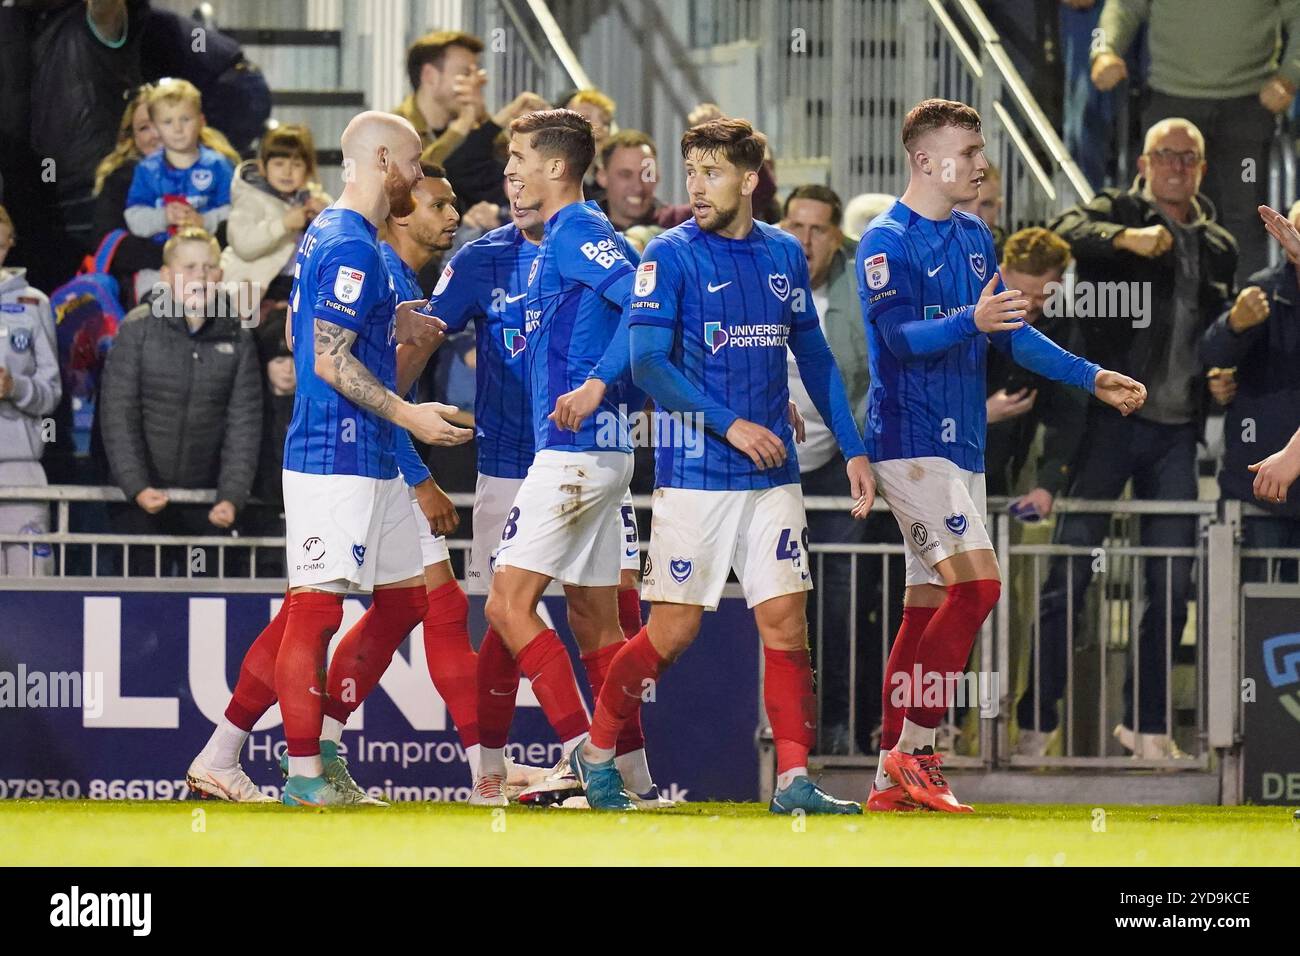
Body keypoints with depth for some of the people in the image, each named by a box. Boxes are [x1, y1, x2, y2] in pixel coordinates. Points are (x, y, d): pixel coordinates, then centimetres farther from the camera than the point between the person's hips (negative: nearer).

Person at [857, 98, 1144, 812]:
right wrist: (971, 322, -38)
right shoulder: (886, 241, -11)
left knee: (929, 605, 7)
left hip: (962, 444, 8)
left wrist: (1090, 378, 13)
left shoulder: (974, 238, 14)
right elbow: (899, 336, -22)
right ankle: (913, 749, -12)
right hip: (910, 439, -8)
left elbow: (1011, 333, 20)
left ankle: (893, 779, 10)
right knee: (977, 581, -19)